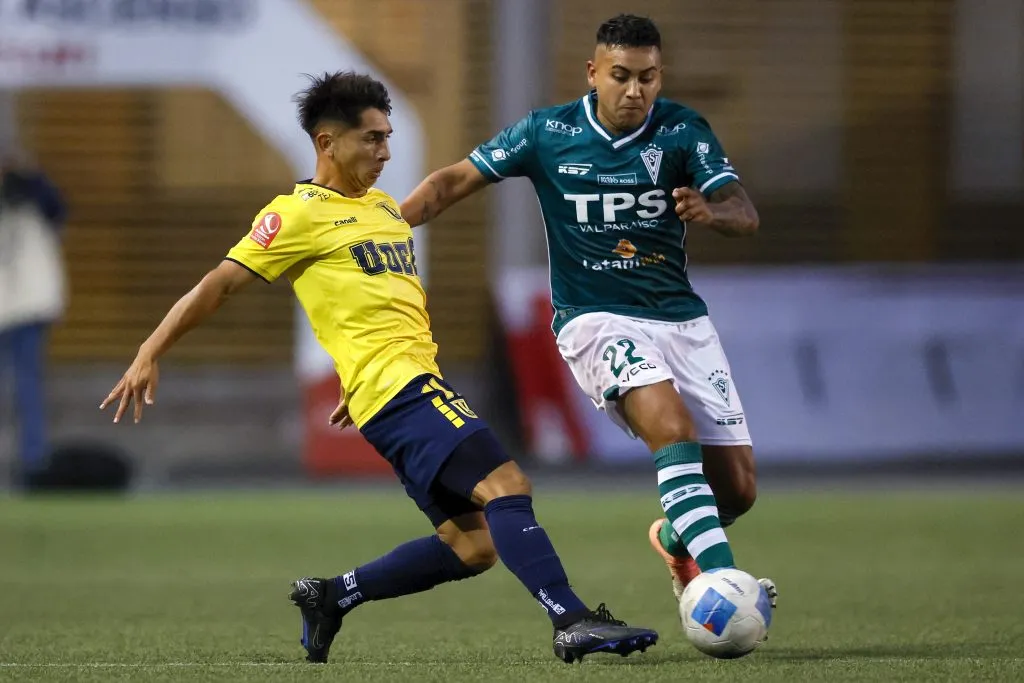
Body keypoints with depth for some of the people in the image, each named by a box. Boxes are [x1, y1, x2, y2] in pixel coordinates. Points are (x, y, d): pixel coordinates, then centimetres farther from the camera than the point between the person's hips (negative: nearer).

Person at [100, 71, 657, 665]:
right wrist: (150, 355, -9)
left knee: (473, 545, 4)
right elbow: (221, 284, -4)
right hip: (398, 387, -9)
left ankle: (332, 597, 16)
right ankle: (573, 622, -31)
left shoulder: (386, 208, 22)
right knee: (504, 483, -23)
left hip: (422, 382, 9)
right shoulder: (298, 213, -2)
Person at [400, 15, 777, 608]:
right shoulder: (547, 133, -5)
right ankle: (721, 576, -38)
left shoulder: (682, 130, -4)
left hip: (681, 316, 3)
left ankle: (675, 539, 33)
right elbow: (453, 183, 3)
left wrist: (710, 212, -37)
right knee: (674, 427, -32)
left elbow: (745, 215, -14)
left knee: (737, 489, 0)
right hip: (596, 320, -3)